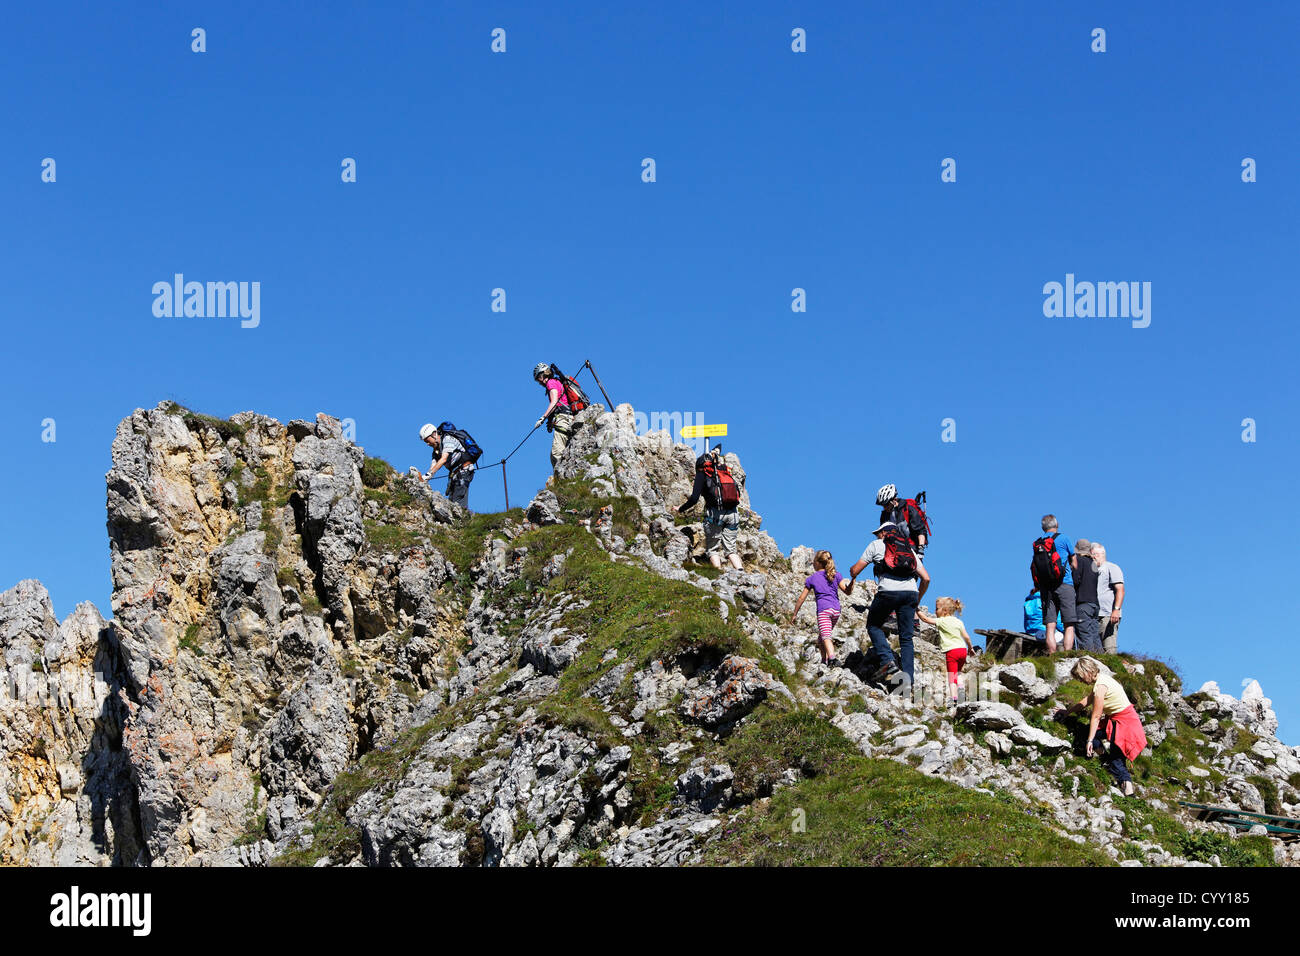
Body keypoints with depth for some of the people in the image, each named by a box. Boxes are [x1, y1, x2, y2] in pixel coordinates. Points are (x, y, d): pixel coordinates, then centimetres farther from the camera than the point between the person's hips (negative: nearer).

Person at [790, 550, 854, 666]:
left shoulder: (812, 578, 9)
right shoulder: (836, 575, 15)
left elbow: (801, 598, 12)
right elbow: (848, 591, 3)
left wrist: (794, 614, 18)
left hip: (823, 609, -5)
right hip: (836, 610, 5)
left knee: (825, 637, -17)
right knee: (821, 637, 20)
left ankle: (833, 659, -38)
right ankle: (824, 660, 13)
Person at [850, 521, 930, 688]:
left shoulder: (876, 545, 17)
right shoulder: (909, 549, 28)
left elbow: (855, 570, 14)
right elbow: (926, 578, 21)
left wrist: (853, 576, 38)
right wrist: (917, 599, 34)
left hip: (888, 591, -4)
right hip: (910, 592, 4)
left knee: (873, 626, 17)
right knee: (906, 637, 11)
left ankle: (887, 661, -2)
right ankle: (908, 676, -3)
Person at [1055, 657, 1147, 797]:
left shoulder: (1100, 686, -21)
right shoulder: (1101, 679, 8)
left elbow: (1096, 716, -20)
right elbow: (1087, 701, 23)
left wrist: (1090, 740, -17)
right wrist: (1067, 711, 29)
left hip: (1124, 723, -10)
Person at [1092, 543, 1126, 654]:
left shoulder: (1112, 568, 4)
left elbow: (1120, 590, -7)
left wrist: (1116, 610, -19)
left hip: (1108, 615, -7)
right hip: (1094, 616, 7)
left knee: (1109, 649, -14)